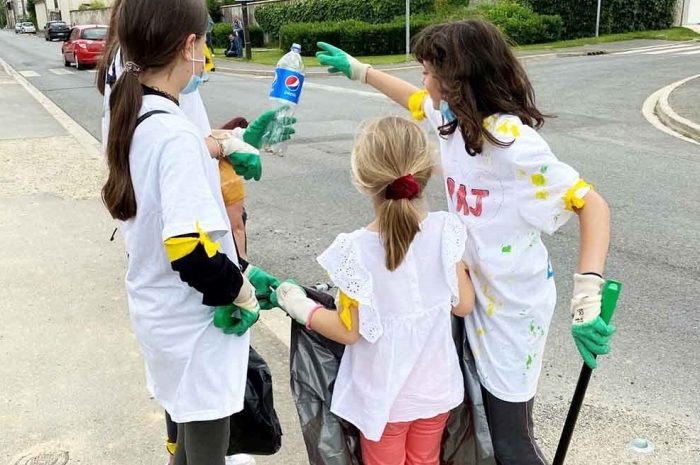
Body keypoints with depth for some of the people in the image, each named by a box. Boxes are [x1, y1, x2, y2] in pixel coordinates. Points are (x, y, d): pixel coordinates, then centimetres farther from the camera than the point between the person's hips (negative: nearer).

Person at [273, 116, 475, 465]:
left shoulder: (357, 250, -26)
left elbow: (349, 332, -16)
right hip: (436, 387, 3)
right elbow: (463, 305, -7)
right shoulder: (444, 231, -18)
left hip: (384, 396, -2)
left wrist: (301, 308, -1)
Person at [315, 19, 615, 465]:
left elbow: (593, 205, -25)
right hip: (474, 290, 8)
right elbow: (415, 99, 22)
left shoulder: (512, 140, -25)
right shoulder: (453, 115, -1)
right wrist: (358, 69, 28)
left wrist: (587, 298, -35)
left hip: (513, 302, -7)